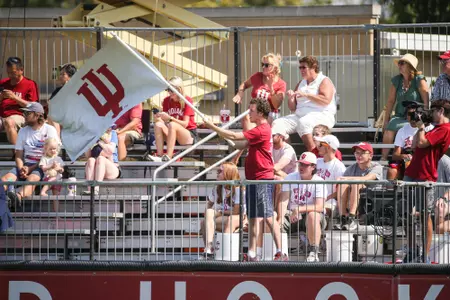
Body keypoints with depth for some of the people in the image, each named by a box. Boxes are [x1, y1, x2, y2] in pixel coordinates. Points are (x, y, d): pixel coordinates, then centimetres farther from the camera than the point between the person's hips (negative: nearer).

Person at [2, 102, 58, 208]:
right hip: (26, 165, 5)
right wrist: (21, 169, -11)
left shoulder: (49, 130, 1)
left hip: (42, 167, -5)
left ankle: (19, 195, -70)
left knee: (31, 179, -39)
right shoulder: (23, 131, 16)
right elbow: (18, 155, 12)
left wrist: (30, 169, -12)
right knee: (6, 178, -26)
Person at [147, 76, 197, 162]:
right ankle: (159, 155, -34)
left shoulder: (187, 100, -9)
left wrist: (169, 118, -30)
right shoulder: (166, 101, 6)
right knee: (158, 124, -22)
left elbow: (185, 124, -16)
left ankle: (168, 157, -43)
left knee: (172, 125, -34)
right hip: (172, 136, 5)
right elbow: (165, 121, 3)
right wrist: (160, 118, -21)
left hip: (189, 135, -5)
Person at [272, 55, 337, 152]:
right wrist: (291, 99, 2)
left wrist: (306, 95, -16)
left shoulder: (324, 81, 4)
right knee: (277, 124, -16)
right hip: (300, 115, 7)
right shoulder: (301, 84, 24)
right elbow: (293, 108, 24)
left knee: (303, 123, -39)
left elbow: (326, 100, -14)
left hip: (321, 115, -7)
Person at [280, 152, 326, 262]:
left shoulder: (319, 182, -9)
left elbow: (319, 207, -23)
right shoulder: (290, 178, 2)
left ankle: (313, 253, -32)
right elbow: (283, 201, -8)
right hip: (292, 216, 4)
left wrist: (299, 209, -36)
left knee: (312, 215, -39)